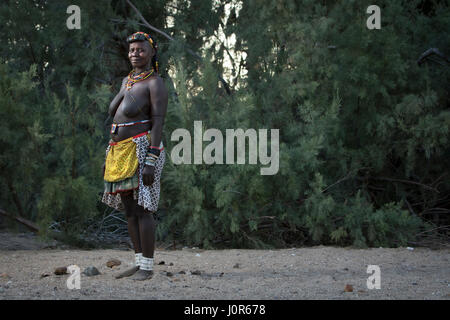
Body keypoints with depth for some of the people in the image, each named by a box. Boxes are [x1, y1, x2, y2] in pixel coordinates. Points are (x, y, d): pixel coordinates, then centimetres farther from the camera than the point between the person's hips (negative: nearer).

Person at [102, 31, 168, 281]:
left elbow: (158, 123, -15)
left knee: (141, 209, -10)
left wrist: (150, 162, -22)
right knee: (129, 209, 9)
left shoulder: (156, 83, -8)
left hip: (142, 151, -9)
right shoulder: (127, 82, 17)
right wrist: (109, 157, 17)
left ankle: (147, 267, -5)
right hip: (122, 154, 9)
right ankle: (139, 263, 15)